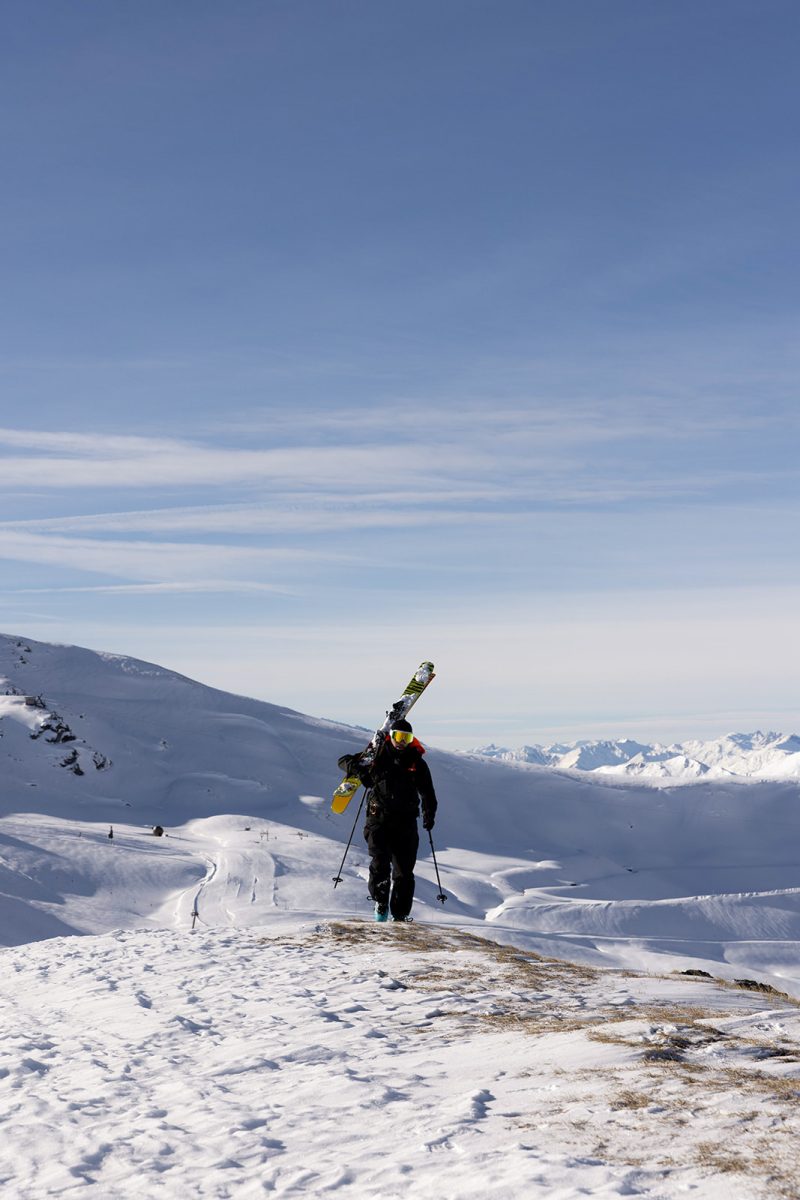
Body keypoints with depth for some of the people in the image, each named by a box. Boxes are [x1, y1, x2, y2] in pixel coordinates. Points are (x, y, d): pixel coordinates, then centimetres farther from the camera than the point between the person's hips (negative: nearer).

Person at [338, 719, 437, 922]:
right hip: (379, 819, -1)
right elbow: (344, 761, 14)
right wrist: (361, 772, -7)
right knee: (380, 863, -17)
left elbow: (427, 792, 15)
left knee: (404, 871, -1)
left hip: (405, 823, 1)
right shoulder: (376, 757, 6)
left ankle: (400, 914, 6)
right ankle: (380, 902, 1)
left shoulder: (417, 763, 10)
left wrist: (429, 814, -3)